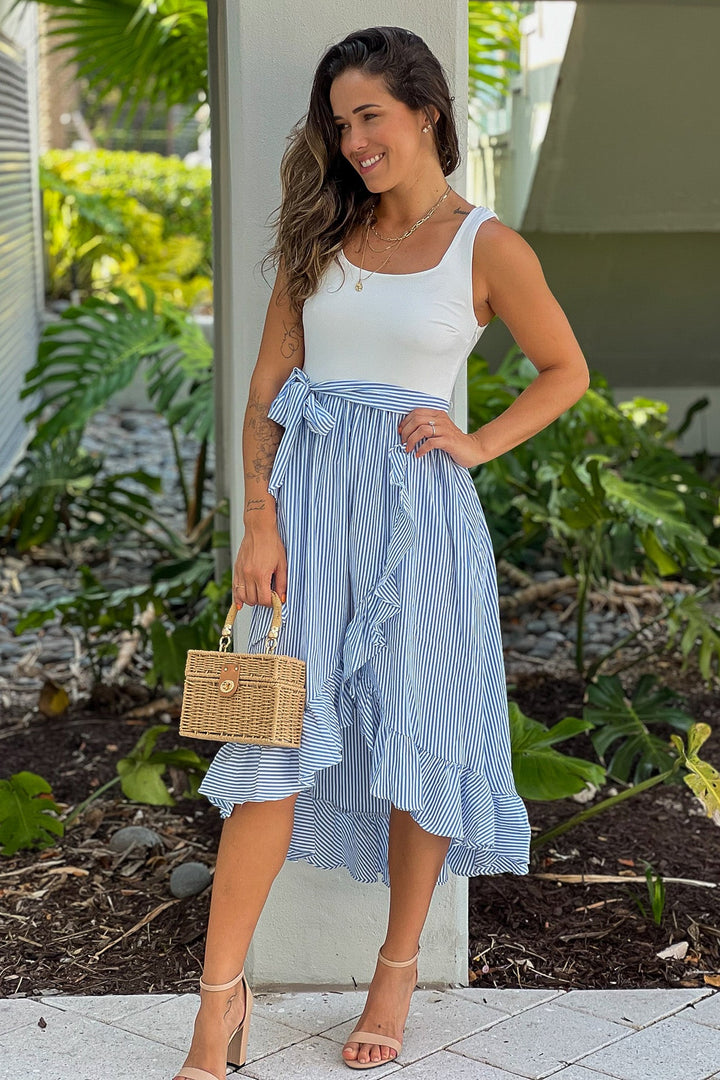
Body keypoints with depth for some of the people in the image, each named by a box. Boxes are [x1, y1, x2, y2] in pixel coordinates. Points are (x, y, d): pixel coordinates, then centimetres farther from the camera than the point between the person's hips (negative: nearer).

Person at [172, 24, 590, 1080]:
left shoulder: (486, 247, 0)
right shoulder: (324, 232, 8)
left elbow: (566, 371, 10)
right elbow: (268, 385, 5)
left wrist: (478, 444, -4)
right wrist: (259, 521, -5)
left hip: (418, 503, -2)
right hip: (310, 493, 2)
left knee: (420, 741, 7)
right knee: (275, 736, -2)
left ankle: (399, 968, 26)